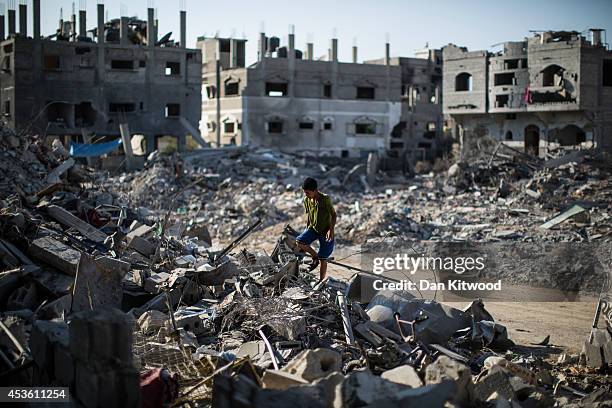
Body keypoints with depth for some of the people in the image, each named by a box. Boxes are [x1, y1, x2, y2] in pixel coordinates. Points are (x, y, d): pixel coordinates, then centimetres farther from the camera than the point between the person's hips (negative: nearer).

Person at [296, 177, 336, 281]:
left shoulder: (325, 199, -21)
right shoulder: (307, 200, -4)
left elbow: (333, 214, -14)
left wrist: (331, 230, -22)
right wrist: (307, 229, 15)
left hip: (325, 231, -5)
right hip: (313, 228, 5)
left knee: (323, 259, -1)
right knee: (299, 242, -21)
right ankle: (315, 257, 5)